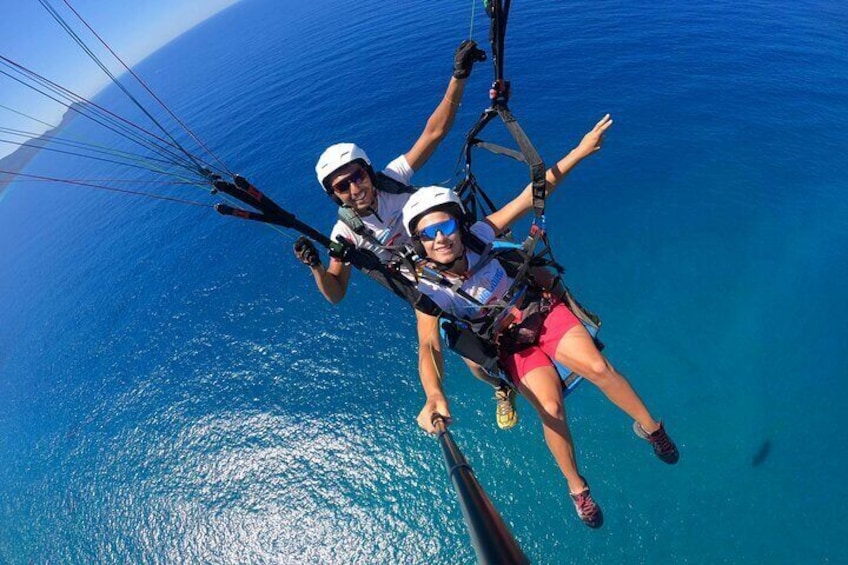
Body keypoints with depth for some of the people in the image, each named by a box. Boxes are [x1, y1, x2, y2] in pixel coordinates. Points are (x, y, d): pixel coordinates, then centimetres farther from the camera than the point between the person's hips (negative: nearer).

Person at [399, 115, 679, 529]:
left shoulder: (478, 235, -19)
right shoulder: (429, 290, -20)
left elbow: (530, 197, -15)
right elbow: (428, 347, -29)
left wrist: (579, 151, -17)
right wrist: (434, 398, -48)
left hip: (542, 311, 1)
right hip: (510, 343, -1)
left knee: (597, 366, -19)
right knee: (551, 407, -16)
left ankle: (649, 425, 10)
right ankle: (577, 488, 11)